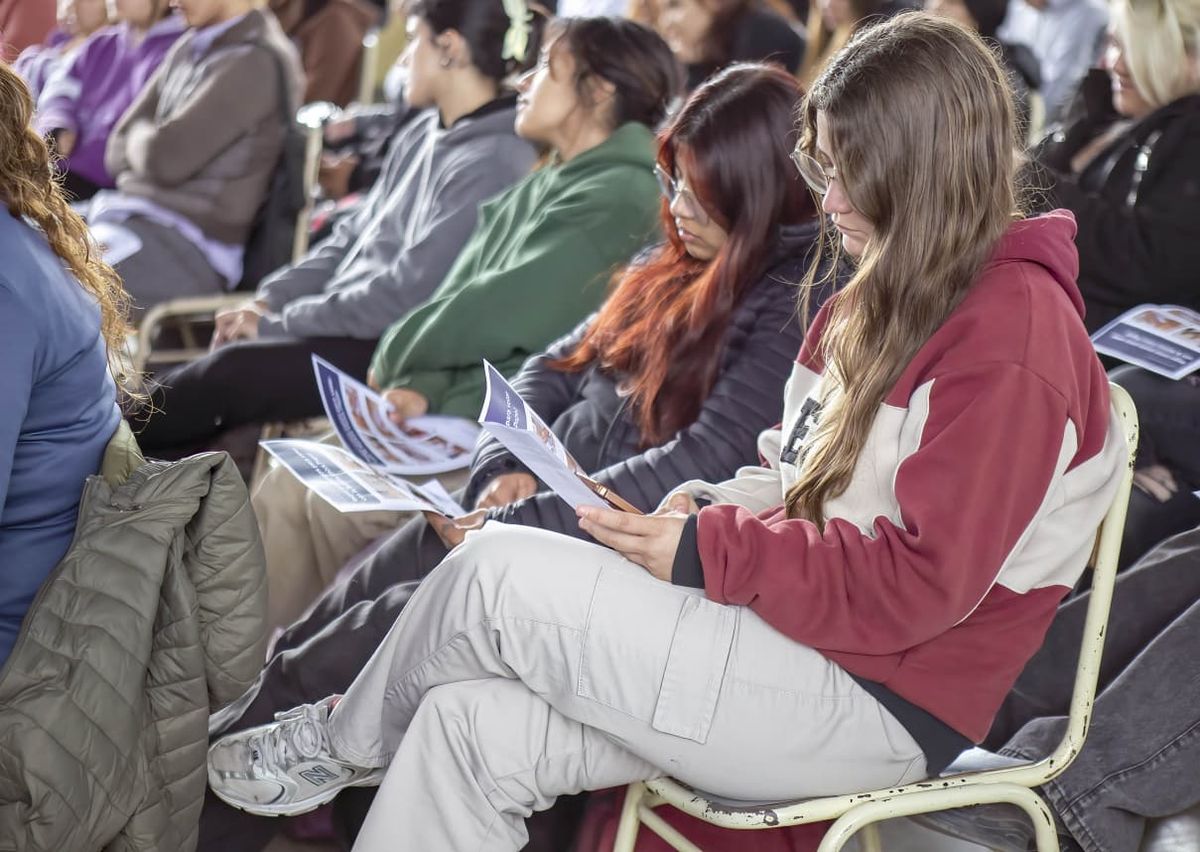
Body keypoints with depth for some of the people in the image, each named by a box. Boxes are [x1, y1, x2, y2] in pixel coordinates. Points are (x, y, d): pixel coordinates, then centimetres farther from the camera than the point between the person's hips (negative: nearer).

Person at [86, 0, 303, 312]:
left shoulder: (259, 61, -11)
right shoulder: (190, 49, 16)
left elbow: (167, 157, -15)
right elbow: (120, 148, 16)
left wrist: (139, 137, 5)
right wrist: (148, 141, -3)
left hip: (188, 245, -9)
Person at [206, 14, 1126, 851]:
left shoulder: (1014, 336, -17)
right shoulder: (891, 293, 15)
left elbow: (919, 583, -21)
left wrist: (708, 552, -17)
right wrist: (706, 508, 0)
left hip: (877, 701, -9)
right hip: (807, 636, 9)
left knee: (498, 574, -12)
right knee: (475, 727, -8)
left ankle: (344, 742, 15)